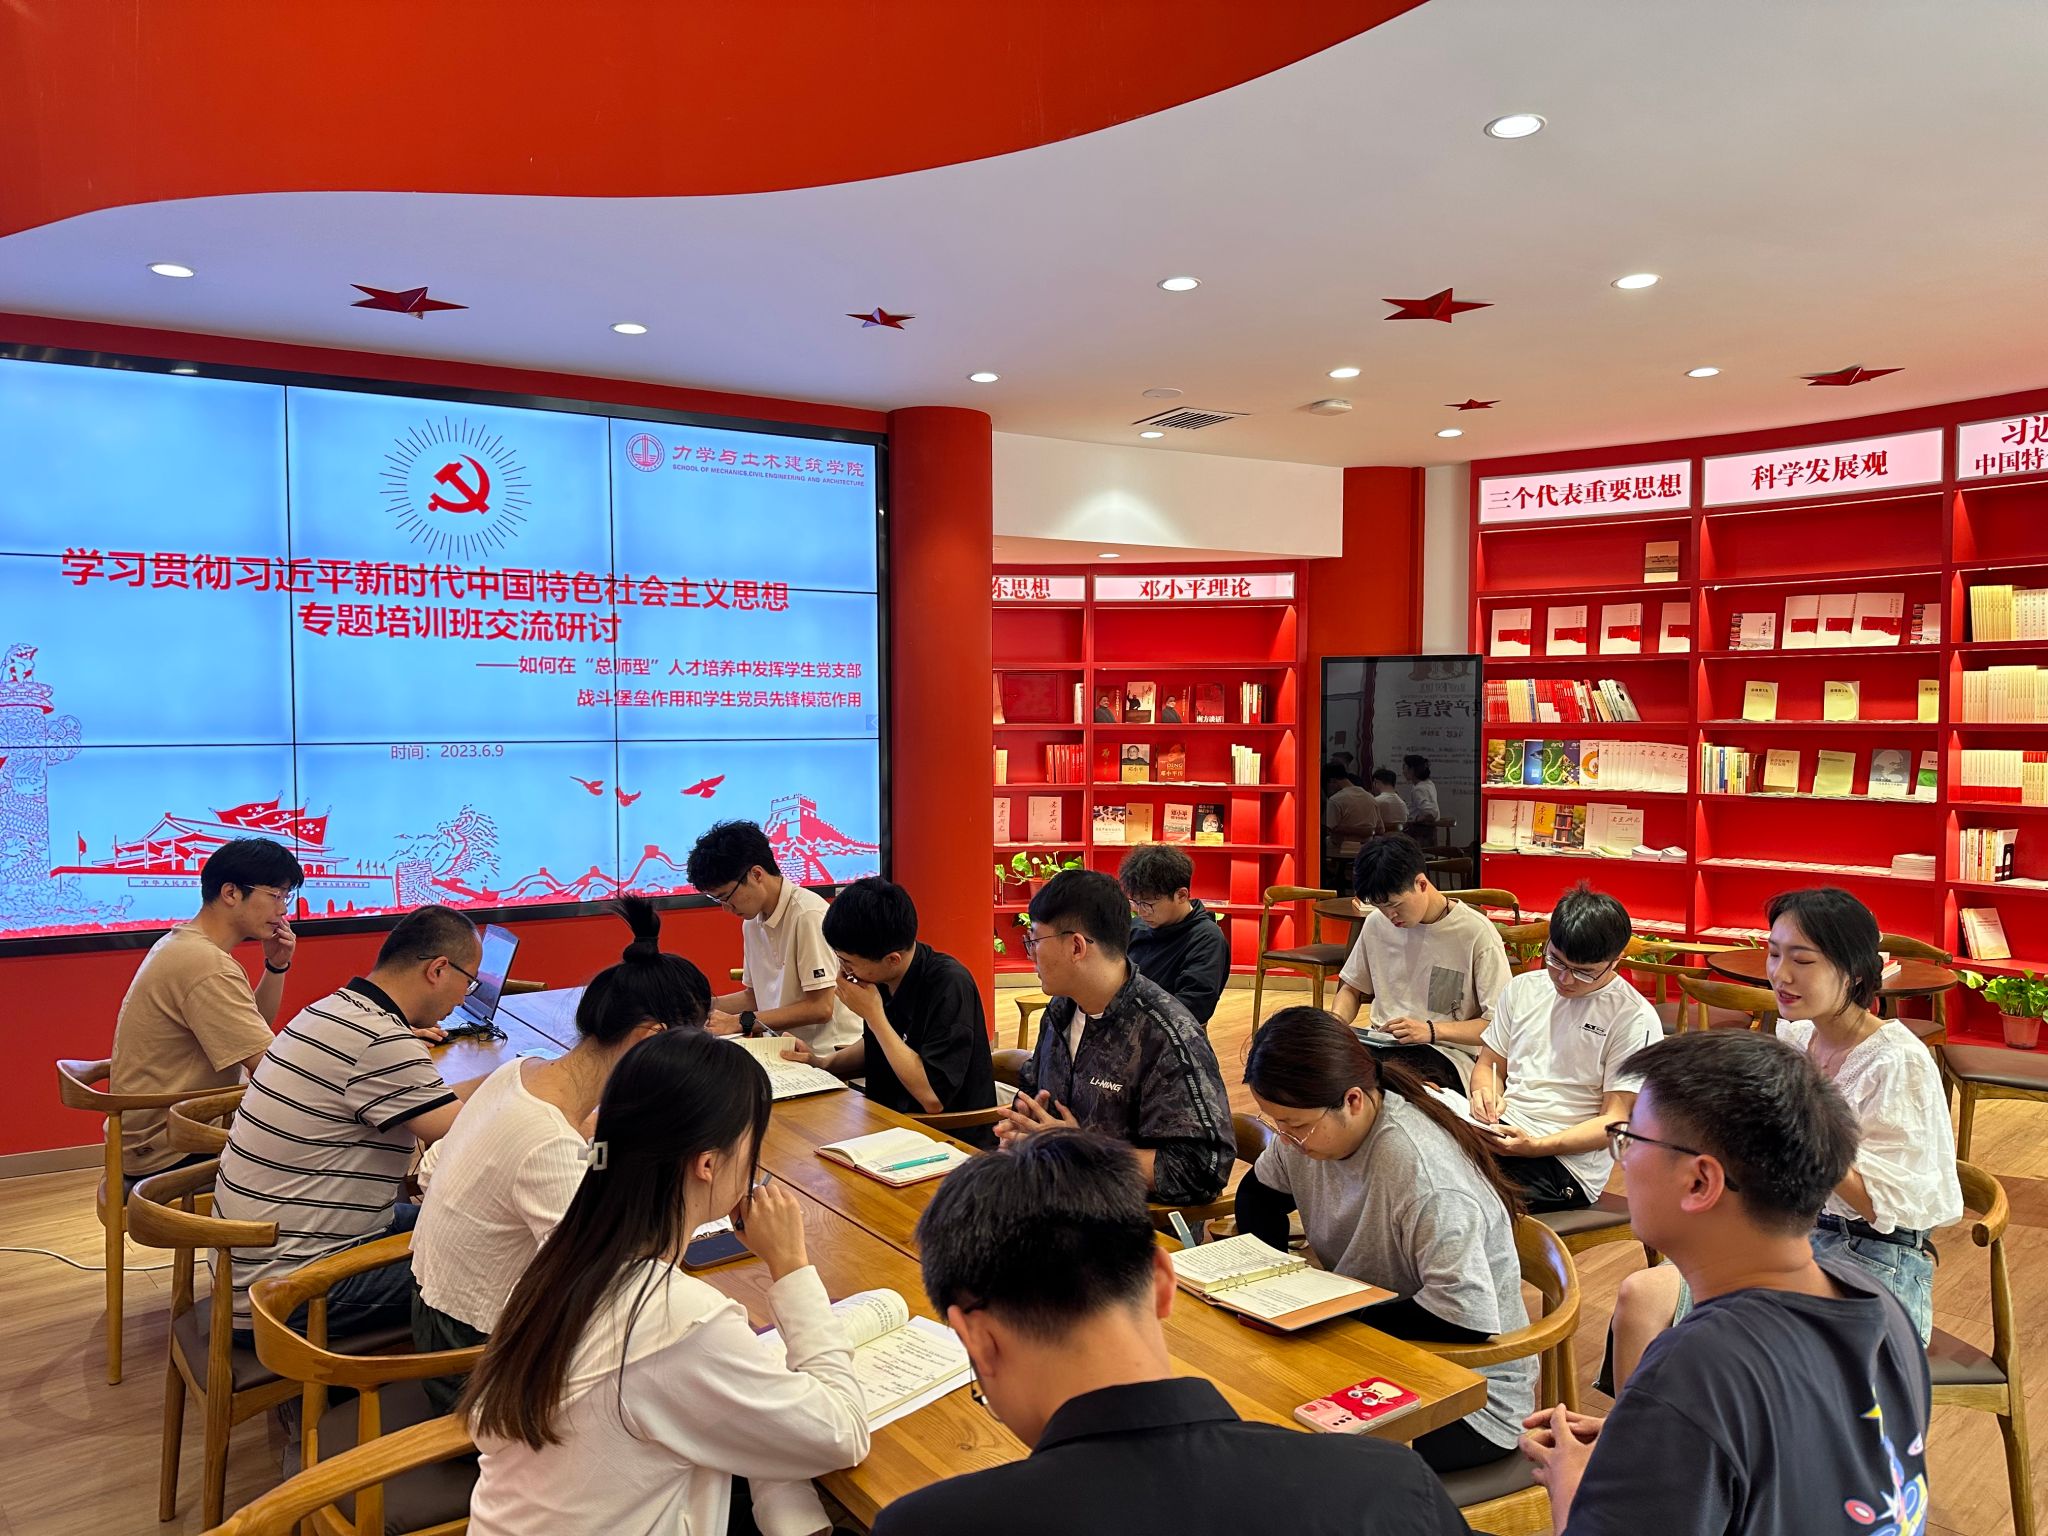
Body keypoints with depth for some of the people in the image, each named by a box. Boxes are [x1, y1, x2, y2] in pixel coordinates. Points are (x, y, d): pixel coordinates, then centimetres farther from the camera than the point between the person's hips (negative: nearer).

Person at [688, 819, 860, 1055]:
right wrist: (708, 1004, 4)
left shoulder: (809, 915, -15)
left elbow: (820, 1008, -16)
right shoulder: (751, 923, 11)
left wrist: (740, 1022, -15)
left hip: (829, 1054, -7)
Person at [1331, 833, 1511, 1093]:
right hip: (1381, 1043, 5)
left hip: (1446, 1051, -5)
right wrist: (1336, 1020, 0)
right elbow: (1352, 988, 22)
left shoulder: (1476, 933, -9)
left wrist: (1432, 1031, -20)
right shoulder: (1376, 923, 8)